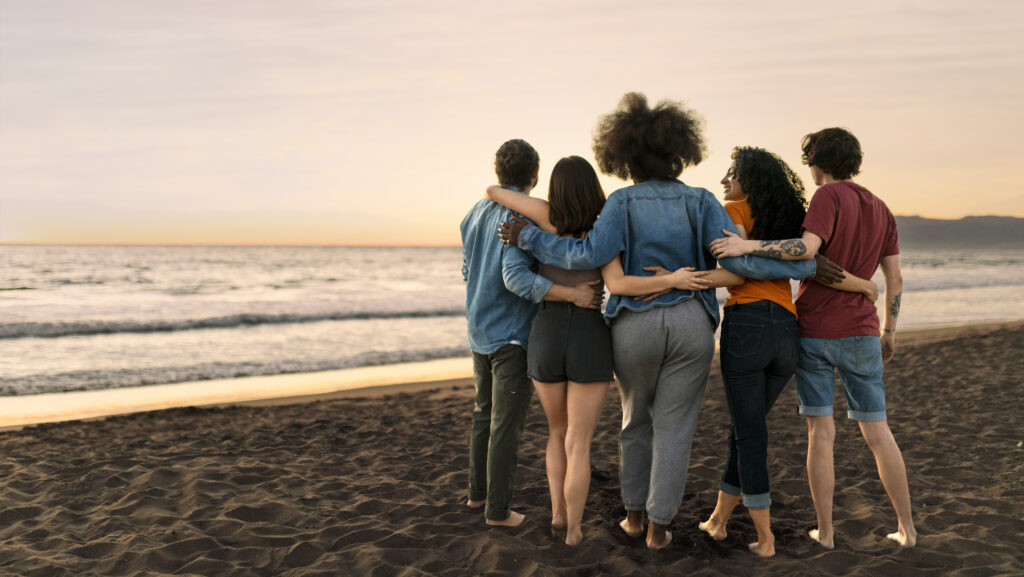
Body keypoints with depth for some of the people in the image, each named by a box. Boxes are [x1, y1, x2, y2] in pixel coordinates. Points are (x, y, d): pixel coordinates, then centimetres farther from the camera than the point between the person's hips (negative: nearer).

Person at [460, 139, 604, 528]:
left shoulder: (475, 214, 8)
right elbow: (516, 277, -26)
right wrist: (574, 295, -26)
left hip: (480, 332, 8)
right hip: (513, 334, -7)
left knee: (485, 415, 19)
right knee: (507, 424, -1)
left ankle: (478, 492, 29)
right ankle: (498, 509, 6)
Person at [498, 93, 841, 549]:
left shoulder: (622, 203, -7)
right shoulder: (700, 202, -2)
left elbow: (591, 256, -21)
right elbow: (737, 258, -12)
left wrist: (530, 237, -10)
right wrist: (805, 267, -4)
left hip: (634, 327, 0)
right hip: (691, 325, 0)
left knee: (636, 419, 20)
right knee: (674, 427, 9)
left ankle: (634, 514, 27)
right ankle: (659, 527, 13)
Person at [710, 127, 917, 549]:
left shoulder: (828, 197, -8)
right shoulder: (880, 209, 10)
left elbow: (807, 248, -26)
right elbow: (895, 279, 11)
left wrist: (748, 245, -26)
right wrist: (889, 333, 19)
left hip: (814, 331, -4)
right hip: (860, 333, 4)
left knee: (820, 432, 2)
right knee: (877, 432, 12)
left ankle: (825, 531, 7)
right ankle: (906, 528, 16)